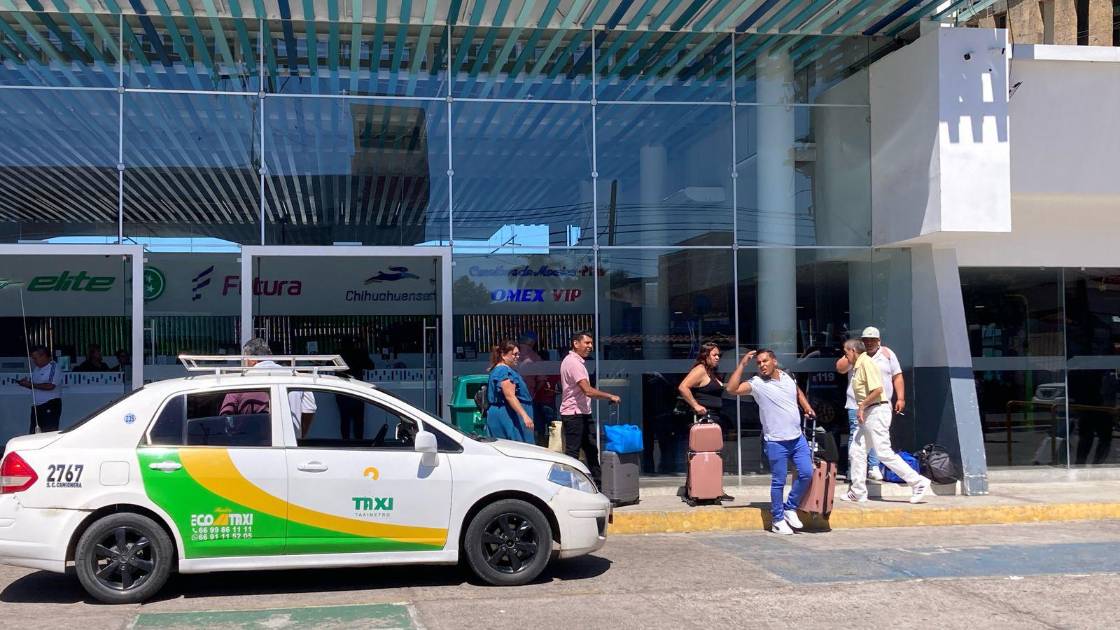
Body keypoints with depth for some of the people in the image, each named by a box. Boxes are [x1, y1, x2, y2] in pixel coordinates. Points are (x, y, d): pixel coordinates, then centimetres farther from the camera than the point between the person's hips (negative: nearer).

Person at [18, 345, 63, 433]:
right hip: (36, 406, 9)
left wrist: (31, 384, -15)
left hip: (50, 406, -9)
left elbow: (50, 386, -21)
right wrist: (26, 383, 4)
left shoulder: (54, 367, -9)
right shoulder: (36, 368, 17)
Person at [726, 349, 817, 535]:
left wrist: (807, 407, 14)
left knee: (807, 473, 2)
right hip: (776, 442, -5)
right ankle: (778, 520, 15)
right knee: (778, 482, 0)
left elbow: (798, 391, 29)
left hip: (798, 438, 5)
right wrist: (742, 364, -22)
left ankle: (790, 508, 22)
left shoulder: (787, 377, 7)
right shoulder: (756, 383, -10)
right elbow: (731, 389, -24)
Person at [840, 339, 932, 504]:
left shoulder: (866, 363, -14)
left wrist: (862, 406, -15)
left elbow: (877, 390, -22)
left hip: (876, 411, -10)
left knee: (884, 453, -11)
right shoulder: (858, 365, 17)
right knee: (856, 451, 10)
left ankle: (918, 482, -6)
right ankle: (857, 492, 14)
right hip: (867, 414, 10)